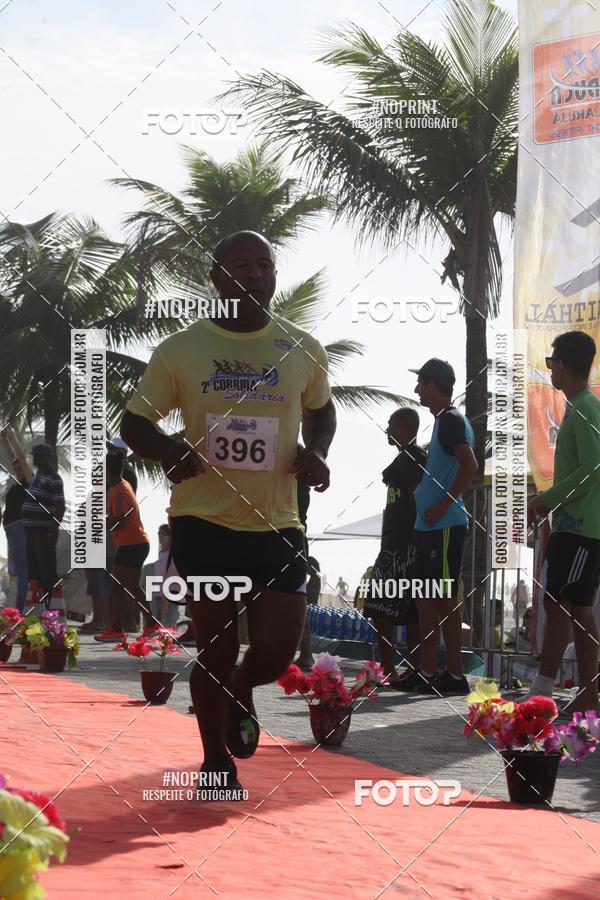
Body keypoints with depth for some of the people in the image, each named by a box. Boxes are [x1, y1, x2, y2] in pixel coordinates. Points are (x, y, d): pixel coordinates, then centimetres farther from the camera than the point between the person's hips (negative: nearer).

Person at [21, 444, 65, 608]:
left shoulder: (54, 479, -11)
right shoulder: (37, 476, 17)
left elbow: (60, 508, -16)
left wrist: (52, 532, -21)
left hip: (44, 533, -9)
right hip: (32, 533, 9)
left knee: (47, 572, -6)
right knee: (35, 572, 12)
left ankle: (51, 607, -3)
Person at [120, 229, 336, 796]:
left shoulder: (303, 351, 3)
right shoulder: (180, 351, -2)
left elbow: (320, 410, 22)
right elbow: (134, 423, 5)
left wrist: (315, 452, 0)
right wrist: (170, 451, -17)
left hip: (276, 522, 2)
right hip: (204, 520, -1)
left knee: (277, 650, -4)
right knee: (215, 647, 3)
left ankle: (240, 694, 32)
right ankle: (216, 761, 23)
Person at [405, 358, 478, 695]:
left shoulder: (451, 419, -12)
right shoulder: (446, 420, 18)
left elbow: (470, 466, -24)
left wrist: (442, 506, -21)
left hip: (445, 525, -10)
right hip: (431, 527, 10)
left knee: (445, 598, -8)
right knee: (427, 599, 12)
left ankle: (455, 675, -5)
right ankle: (428, 671, 16)